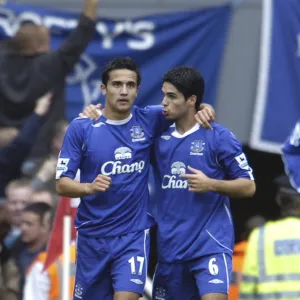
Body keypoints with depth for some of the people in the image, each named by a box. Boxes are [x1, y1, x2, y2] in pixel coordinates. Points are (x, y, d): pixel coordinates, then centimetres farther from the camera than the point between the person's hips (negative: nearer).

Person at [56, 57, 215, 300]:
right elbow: (62, 184, -7)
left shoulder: (148, 121, -3)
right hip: (92, 236, 1)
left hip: (133, 235, -1)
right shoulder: (81, 128, -6)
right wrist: (89, 187, -27)